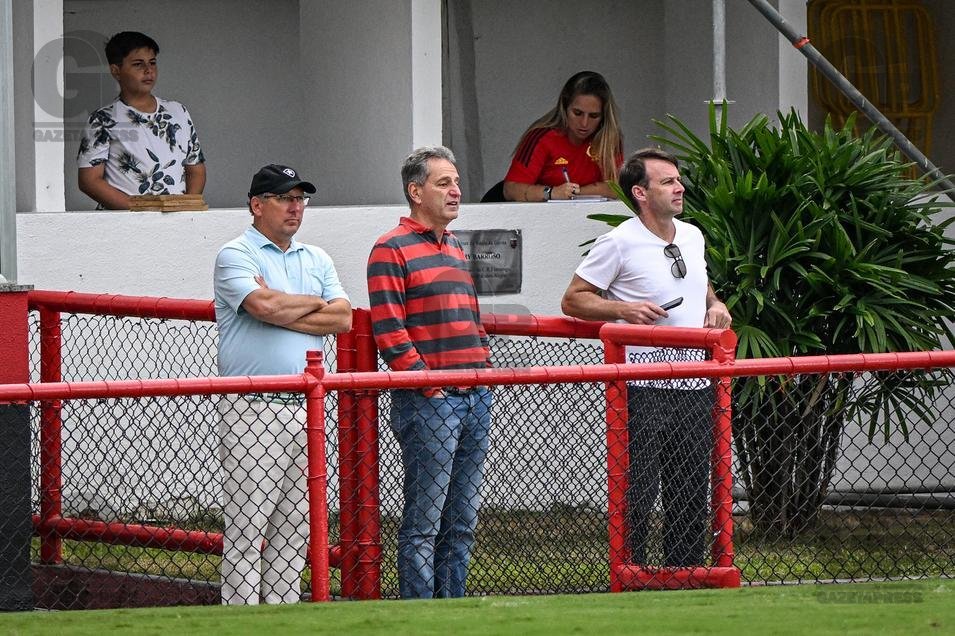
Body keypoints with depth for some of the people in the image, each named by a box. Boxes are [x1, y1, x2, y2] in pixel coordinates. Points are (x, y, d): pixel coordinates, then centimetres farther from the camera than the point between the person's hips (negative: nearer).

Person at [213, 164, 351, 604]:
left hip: (306, 407, 6)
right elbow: (263, 304, -19)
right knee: (247, 521, -7)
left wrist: (281, 311, -8)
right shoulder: (236, 255, -1)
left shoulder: (316, 260, 18)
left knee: (294, 524, 7)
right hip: (252, 409, -6)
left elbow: (342, 318, 4)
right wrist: (313, 304, -1)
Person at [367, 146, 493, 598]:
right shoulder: (391, 251, -6)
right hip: (427, 403, -8)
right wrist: (427, 384, -15)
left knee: (462, 521, 10)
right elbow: (388, 330, -13)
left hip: (476, 398, 8)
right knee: (424, 522, -6)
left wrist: (485, 368, 15)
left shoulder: (457, 251, 20)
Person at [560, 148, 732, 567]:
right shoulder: (620, 243, -7)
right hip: (642, 386, -7)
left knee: (691, 493, 9)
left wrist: (715, 305, 11)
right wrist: (625, 308, -16)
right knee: (637, 492, -8)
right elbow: (573, 300, -3)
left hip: (694, 384, 7)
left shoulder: (693, 237, 13)